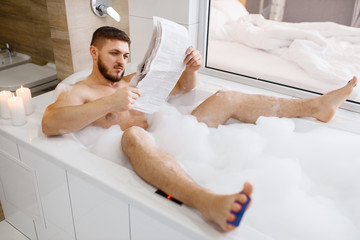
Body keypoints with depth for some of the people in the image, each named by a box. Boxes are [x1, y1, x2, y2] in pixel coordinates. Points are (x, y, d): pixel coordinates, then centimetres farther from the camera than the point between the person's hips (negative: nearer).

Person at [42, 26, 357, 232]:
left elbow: (182, 87, 28)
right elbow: (50, 124, -16)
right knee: (134, 134, -41)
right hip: (139, 151, -6)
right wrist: (111, 103, -24)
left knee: (225, 98, 1)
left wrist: (192, 68, 4)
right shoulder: (77, 93, 6)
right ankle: (208, 202, -64)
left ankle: (316, 106, 4)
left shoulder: (132, 81, 24)